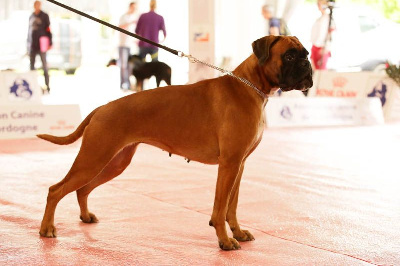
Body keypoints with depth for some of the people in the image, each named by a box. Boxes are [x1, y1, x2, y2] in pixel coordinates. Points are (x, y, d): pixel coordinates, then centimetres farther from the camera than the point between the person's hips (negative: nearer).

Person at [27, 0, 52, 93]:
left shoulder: (44, 16, -1)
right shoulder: (31, 16, 15)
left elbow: (48, 30, -4)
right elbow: (29, 30, 20)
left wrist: (50, 43, -10)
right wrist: (28, 43, 17)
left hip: (41, 44, -6)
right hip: (32, 45, 6)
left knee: (44, 65, -5)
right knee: (32, 65, 6)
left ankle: (47, 85, -4)